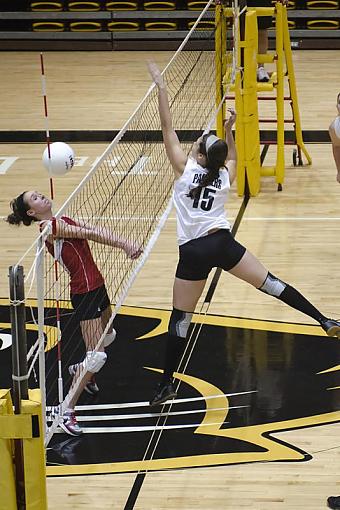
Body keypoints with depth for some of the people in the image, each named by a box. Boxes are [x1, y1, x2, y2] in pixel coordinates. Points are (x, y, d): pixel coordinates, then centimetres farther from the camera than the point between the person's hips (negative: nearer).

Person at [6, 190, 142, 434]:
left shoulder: (63, 221, 11)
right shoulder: (49, 226, -15)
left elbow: (95, 231, -1)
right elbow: (89, 234, -19)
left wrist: (124, 244, -13)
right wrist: (123, 244, -17)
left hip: (96, 286, 10)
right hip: (84, 292, -10)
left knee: (108, 335, 31)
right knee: (97, 356, -14)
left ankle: (82, 371, 55)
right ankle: (67, 412, -8)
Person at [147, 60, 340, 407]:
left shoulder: (184, 168, -4)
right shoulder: (226, 176, 7)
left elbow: (167, 128, -3)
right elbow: (232, 155, 33)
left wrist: (161, 87, -1)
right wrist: (228, 131, 25)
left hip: (193, 253, -3)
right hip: (222, 243, 3)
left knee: (180, 319, 2)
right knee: (271, 283, 10)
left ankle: (165, 385, 7)